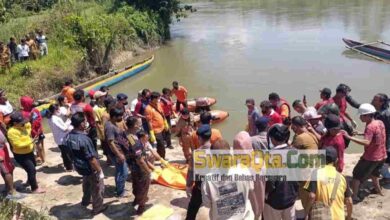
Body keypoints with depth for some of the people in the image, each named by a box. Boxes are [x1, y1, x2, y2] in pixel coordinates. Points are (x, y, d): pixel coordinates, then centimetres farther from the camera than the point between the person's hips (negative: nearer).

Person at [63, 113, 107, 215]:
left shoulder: (68, 136, -10)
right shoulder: (84, 139, -35)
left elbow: (70, 153, 6)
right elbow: (92, 159, -29)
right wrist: (99, 170, -17)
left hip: (79, 166, 8)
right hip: (90, 168, -8)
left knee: (86, 183, 33)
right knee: (97, 188, 16)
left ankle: (85, 201, 53)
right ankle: (97, 207, 33)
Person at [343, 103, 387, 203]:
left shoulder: (370, 127, -25)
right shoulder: (380, 123, 0)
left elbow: (366, 142, -38)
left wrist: (349, 137, -42)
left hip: (371, 157, -8)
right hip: (381, 156, 8)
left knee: (357, 175, 2)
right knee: (373, 173, 32)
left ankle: (355, 197, 3)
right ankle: (379, 191, 44)